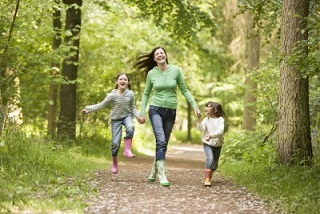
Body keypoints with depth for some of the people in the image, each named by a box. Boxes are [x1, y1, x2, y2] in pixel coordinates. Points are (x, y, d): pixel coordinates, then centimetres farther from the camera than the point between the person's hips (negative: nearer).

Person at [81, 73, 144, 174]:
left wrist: (138, 116, -13)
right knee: (115, 142, -5)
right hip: (116, 119, -1)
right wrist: (88, 109, -14)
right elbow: (101, 105, -7)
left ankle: (127, 150, -25)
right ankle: (114, 164, 16)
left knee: (130, 128, -35)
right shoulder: (112, 95, -15)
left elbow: (133, 108, 3)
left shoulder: (130, 94, -7)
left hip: (127, 116, 1)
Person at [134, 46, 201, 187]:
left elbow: (184, 90, 7)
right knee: (161, 141, -18)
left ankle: (154, 172, 23)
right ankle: (162, 174, -19)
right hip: (156, 110, -2)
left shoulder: (176, 70, 0)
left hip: (171, 112, 2)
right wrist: (142, 112, 5)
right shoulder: (151, 73, 1)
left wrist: (194, 105, 0)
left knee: (164, 143, 8)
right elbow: (146, 94, 11)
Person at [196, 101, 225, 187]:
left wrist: (211, 135, -39)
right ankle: (207, 178, -20)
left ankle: (209, 175, 40)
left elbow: (220, 131, -25)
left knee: (215, 164, 12)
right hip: (208, 144, -1)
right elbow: (201, 128, -20)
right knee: (210, 159, -25)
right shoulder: (206, 119, -6)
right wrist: (199, 119, -31)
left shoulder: (220, 119, -11)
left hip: (217, 144, 1)